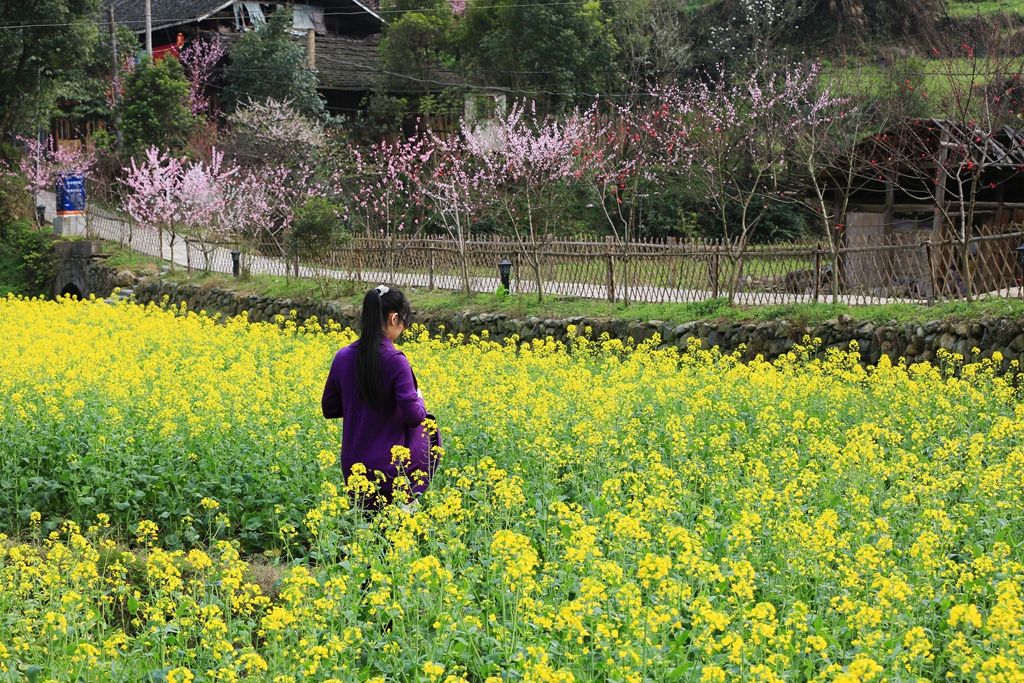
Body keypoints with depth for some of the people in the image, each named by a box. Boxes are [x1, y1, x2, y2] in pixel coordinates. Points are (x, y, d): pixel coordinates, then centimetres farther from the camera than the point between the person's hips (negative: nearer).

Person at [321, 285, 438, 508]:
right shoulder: (395, 361, -17)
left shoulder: (343, 357, -1)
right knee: (428, 424, 22)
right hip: (390, 469, -6)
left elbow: (329, 409, 9)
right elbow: (414, 417, -18)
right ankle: (407, 498, 17)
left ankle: (366, 504, 12)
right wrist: (418, 398, 3)